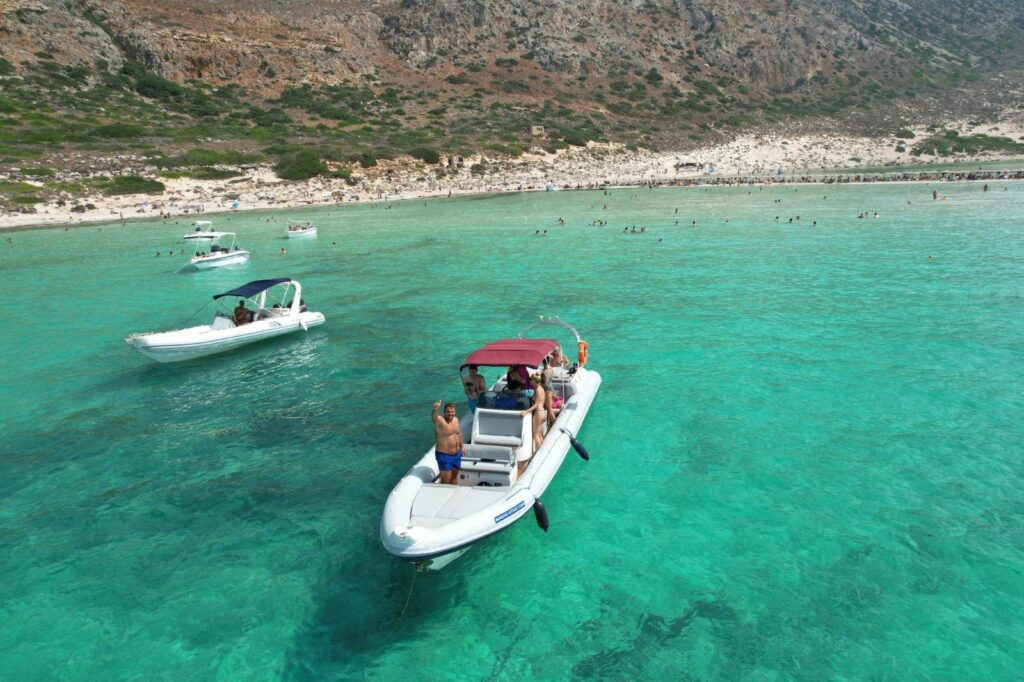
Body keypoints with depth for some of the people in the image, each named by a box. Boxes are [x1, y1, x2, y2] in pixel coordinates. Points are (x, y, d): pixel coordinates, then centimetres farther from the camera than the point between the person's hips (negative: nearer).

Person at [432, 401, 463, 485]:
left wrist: (461, 447, 21)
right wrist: (435, 409, -63)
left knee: (454, 476, 22)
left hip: (457, 454, 7)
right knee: (446, 481, -4)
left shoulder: (456, 420, 4)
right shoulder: (440, 420, -18)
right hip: (444, 455, -7)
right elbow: (433, 416, -41)